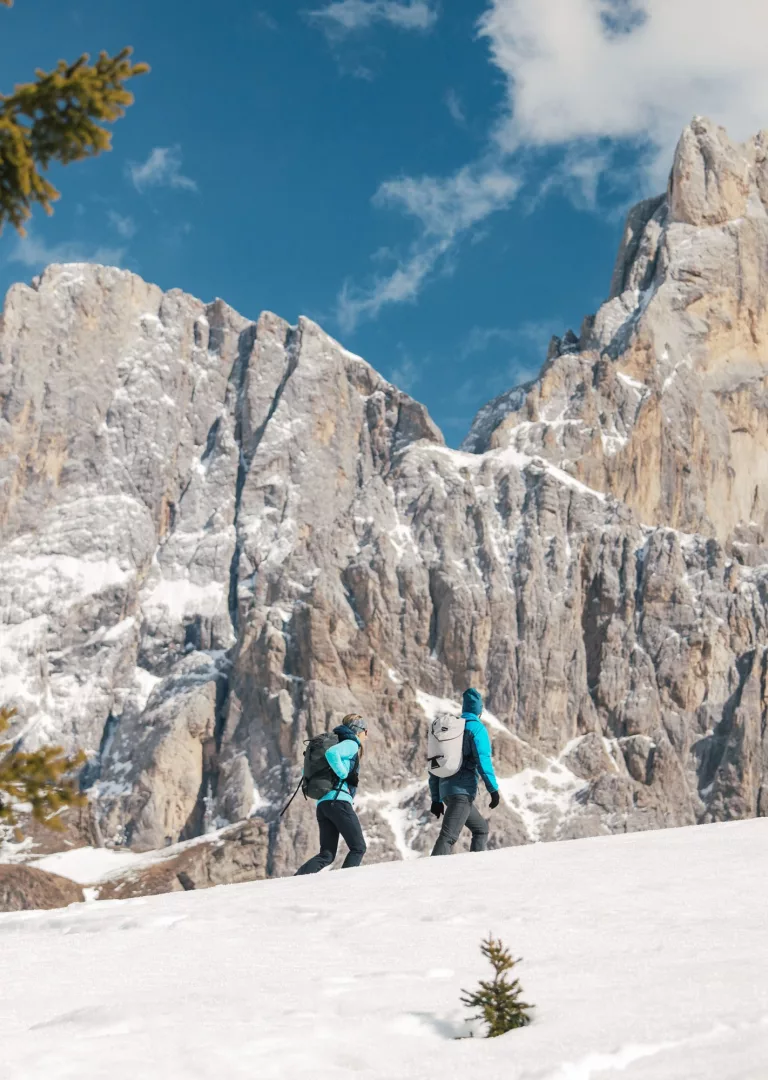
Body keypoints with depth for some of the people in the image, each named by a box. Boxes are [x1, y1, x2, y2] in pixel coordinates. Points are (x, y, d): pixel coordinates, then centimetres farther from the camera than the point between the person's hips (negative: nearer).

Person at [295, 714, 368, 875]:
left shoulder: (340, 742, 27)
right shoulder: (351, 744, 1)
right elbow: (331, 753, -23)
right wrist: (345, 775, -14)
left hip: (322, 804, 8)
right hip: (339, 801, -8)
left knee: (327, 855, 7)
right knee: (358, 848, 0)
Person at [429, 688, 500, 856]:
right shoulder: (476, 728, -1)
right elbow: (483, 760, -14)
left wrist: (436, 799, 22)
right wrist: (493, 789, -8)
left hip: (445, 790, 7)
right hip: (463, 791, -7)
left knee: (481, 828, 23)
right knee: (448, 837, -18)